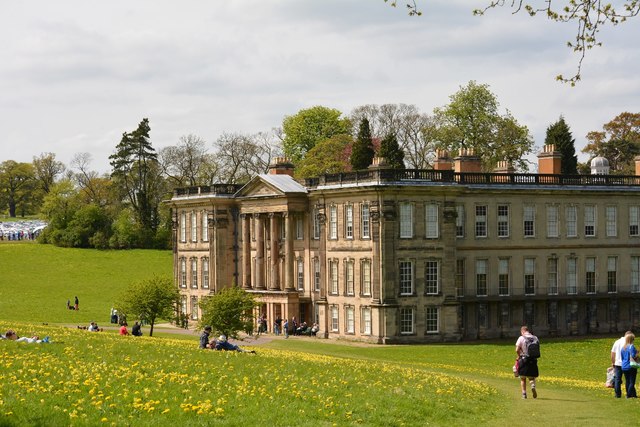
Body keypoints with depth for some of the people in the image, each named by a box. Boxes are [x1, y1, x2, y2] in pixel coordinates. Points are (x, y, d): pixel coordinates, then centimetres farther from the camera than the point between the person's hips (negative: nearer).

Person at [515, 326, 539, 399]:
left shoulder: (521, 338, -7)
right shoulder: (535, 338, 5)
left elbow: (517, 350, -12)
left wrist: (519, 356, 6)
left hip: (523, 360, -3)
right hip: (533, 359, 3)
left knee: (523, 378, 8)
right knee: (531, 377, 13)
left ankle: (524, 394, 5)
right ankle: (533, 386, -17)